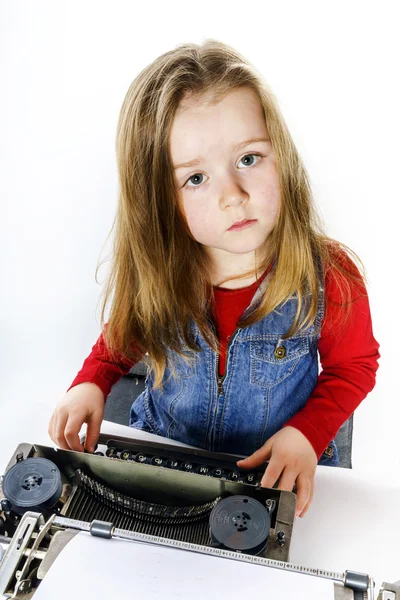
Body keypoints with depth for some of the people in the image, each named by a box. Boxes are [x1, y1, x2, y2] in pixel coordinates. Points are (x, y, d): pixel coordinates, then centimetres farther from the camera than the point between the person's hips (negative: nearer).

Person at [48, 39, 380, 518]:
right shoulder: (152, 272, -17)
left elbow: (353, 366, -5)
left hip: (279, 467, 0)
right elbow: (123, 334, 4)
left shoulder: (331, 278, -23)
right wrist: (90, 384, -13)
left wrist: (307, 433, -20)